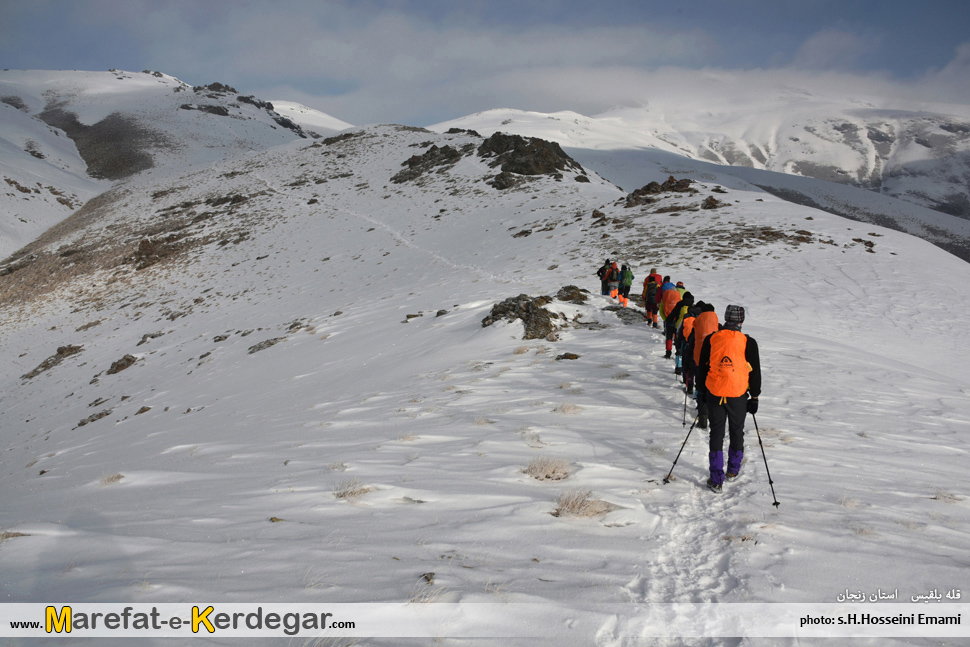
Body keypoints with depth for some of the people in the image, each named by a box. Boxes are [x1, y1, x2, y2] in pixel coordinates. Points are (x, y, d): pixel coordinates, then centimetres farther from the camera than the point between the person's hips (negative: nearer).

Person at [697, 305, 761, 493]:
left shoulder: (710, 339, -1)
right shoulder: (748, 343, -6)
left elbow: (702, 368, 7)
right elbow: (755, 373, -1)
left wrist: (703, 390, 20)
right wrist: (754, 397, 9)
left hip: (714, 394, 1)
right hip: (738, 395, -1)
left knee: (716, 433, 8)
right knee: (737, 431, 19)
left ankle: (716, 480, 5)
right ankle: (733, 470, 35)